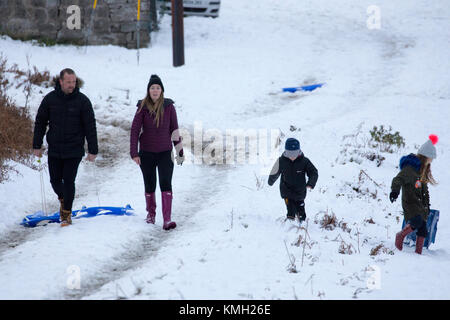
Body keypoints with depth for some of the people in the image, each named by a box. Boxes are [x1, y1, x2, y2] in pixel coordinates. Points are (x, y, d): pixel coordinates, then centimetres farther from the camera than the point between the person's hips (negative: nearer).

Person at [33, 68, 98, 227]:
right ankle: (63, 200, 38)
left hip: (74, 150, -2)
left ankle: (67, 213, 9)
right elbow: (40, 123, 7)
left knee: (68, 181, -4)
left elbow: (90, 127, -3)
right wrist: (37, 145, 4)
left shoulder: (82, 100, -6)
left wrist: (93, 150, -5)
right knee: (55, 180, 7)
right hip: (54, 150, 2)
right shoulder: (50, 99, -1)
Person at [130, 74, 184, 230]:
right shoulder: (143, 107, -5)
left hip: (165, 152, -1)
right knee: (150, 186, 12)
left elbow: (174, 130, 5)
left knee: (166, 184, -14)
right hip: (147, 153, 1)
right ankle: (151, 213, 35)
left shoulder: (169, 107, -2)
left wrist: (180, 151, 8)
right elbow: (135, 130, -6)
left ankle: (167, 220, -19)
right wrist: (134, 153, -14)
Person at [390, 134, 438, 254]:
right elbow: (399, 179, -27)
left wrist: (427, 206, 27)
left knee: (423, 230, 2)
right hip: (410, 203, -8)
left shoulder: (423, 170, 18)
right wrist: (395, 190, -47)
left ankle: (418, 252, 7)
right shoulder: (409, 168, -11)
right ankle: (400, 236, -1)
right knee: (417, 222, -26)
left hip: (420, 205, 8)